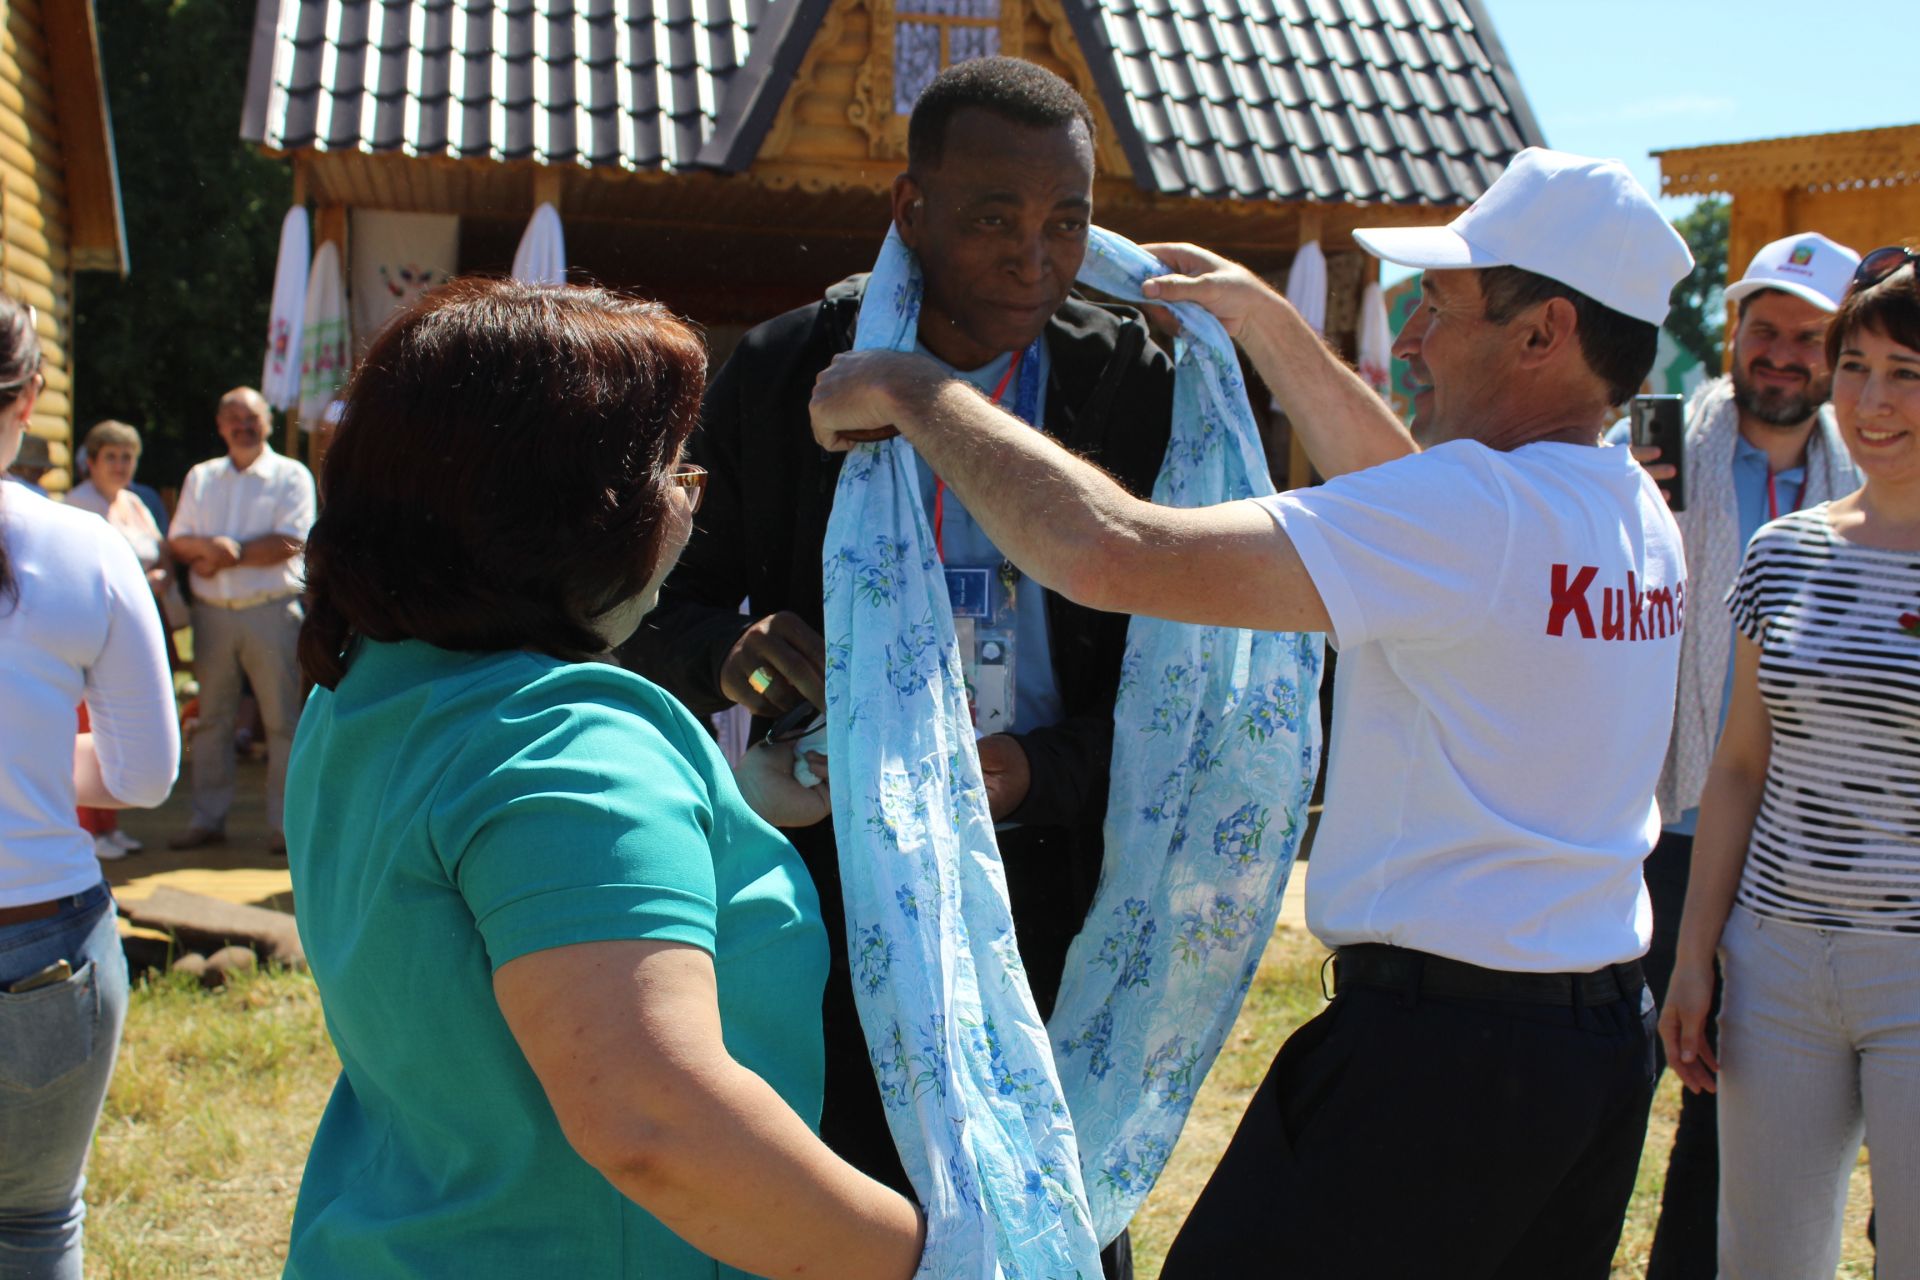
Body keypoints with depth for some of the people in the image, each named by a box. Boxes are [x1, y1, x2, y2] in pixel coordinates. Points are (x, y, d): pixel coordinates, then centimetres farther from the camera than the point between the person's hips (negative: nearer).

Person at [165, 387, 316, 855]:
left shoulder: (291, 476, 2)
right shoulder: (200, 478, 16)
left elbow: (290, 543, -10)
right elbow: (177, 542, 9)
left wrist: (229, 554, -11)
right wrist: (208, 546, -12)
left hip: (272, 610, -4)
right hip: (212, 612, 4)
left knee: (283, 720, -2)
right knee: (211, 719, 9)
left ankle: (284, 823, 4)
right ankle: (207, 819, 18)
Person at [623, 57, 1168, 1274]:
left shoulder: (1140, 387, -4)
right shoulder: (787, 373, -2)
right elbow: (667, 605, 5)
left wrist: (1041, 770, -18)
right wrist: (728, 654, -18)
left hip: (1054, 887, 0)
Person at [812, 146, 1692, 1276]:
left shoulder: (1480, 509, -20)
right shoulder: (1641, 517, 8)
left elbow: (1112, 555, -26)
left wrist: (916, 394, -14)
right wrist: (1267, 321, 31)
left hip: (1435, 1053, -9)